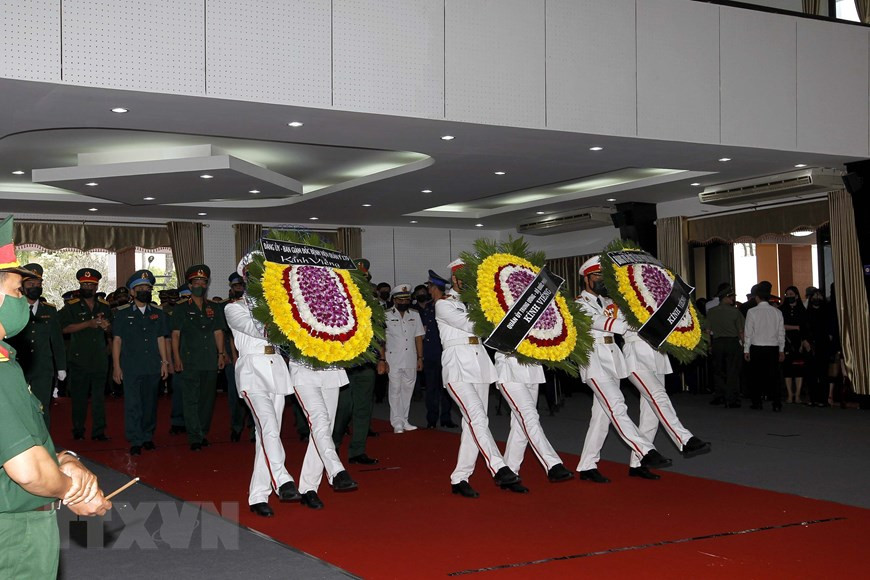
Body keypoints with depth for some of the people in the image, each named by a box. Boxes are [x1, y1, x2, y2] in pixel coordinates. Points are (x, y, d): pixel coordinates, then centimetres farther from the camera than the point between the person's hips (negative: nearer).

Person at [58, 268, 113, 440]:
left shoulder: (104, 306, 12)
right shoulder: (71, 306, 0)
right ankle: (78, 431, 16)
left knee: (99, 397, 3)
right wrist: (88, 324, -19)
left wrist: (106, 327, -5)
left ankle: (99, 432, 7)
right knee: (79, 396, 5)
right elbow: (64, 328, -13)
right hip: (79, 359, -3)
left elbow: (111, 331, 19)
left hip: (100, 359, 3)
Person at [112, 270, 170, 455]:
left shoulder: (158, 313, 11)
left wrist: (165, 362, 6)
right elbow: (117, 340, 3)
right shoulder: (123, 313, 3)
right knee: (132, 404, -4)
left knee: (150, 403, 8)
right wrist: (116, 366, -2)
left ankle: (148, 437, 20)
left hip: (153, 367, 3)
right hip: (131, 368, -3)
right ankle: (135, 441, 2)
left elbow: (161, 339, 13)